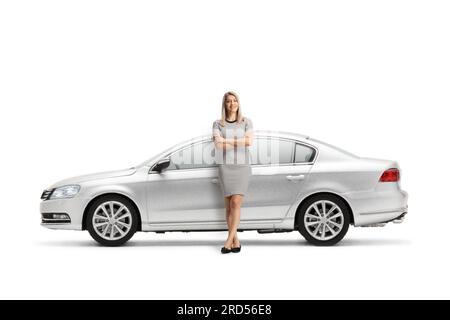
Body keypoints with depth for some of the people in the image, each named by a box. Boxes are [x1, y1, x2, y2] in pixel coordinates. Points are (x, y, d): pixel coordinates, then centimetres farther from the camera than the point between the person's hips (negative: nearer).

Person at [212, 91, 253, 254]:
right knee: (229, 205, -1)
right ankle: (236, 241, 6)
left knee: (236, 203, -13)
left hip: (243, 166, -1)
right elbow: (218, 145, -10)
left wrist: (227, 140, -9)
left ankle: (229, 240, -11)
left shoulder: (246, 122, 7)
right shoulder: (218, 124, 6)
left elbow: (249, 141, -10)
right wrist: (239, 143, -10)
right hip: (225, 166, 1)